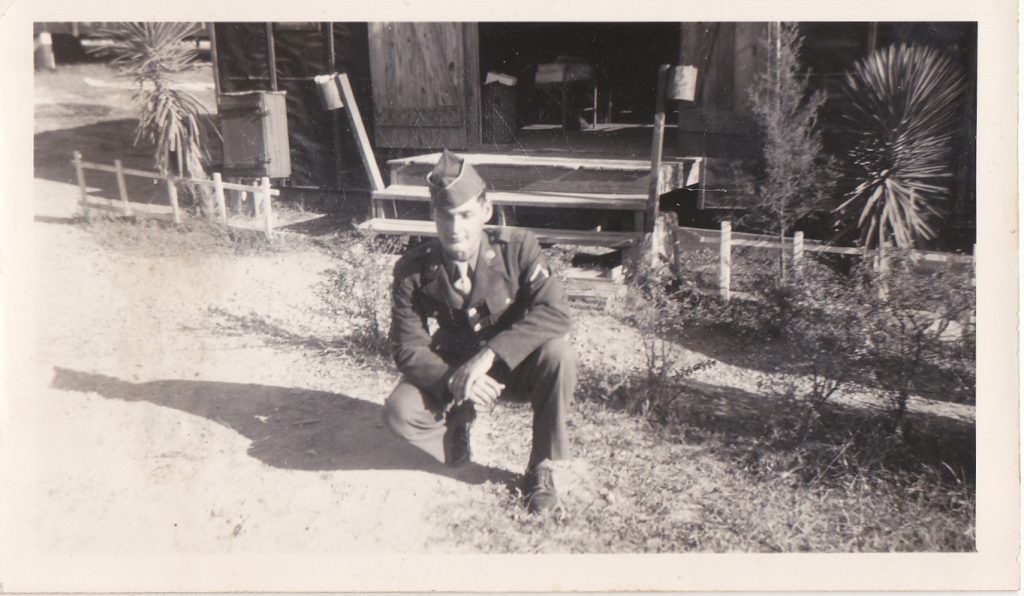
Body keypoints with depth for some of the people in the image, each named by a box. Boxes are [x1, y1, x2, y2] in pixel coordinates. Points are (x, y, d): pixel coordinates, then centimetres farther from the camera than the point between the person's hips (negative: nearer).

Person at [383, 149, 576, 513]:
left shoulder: (517, 247, -17)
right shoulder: (412, 271, -15)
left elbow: (555, 312, -28)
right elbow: (408, 349, -15)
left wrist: (489, 354, -37)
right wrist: (453, 382, -35)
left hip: (513, 368, 0)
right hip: (446, 374, 0)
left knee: (557, 354, -32)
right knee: (399, 412, -28)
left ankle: (540, 469, -11)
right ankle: (456, 425, 10)